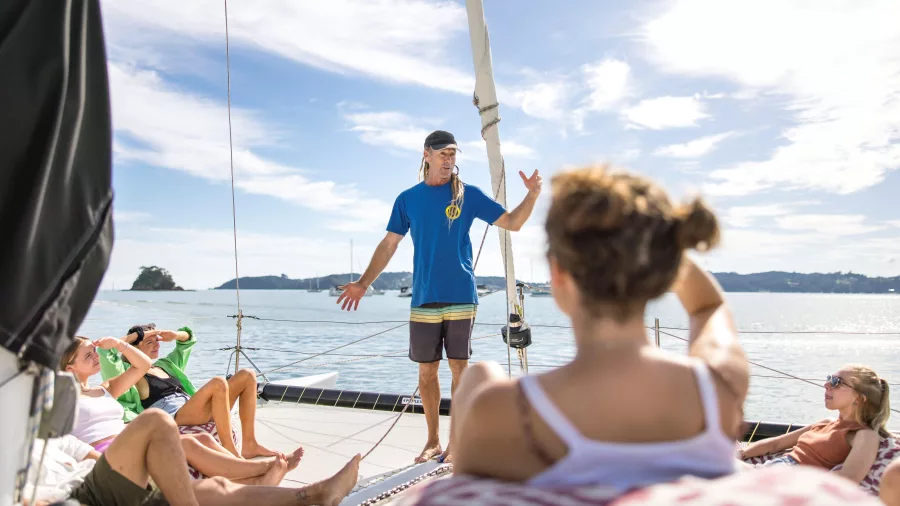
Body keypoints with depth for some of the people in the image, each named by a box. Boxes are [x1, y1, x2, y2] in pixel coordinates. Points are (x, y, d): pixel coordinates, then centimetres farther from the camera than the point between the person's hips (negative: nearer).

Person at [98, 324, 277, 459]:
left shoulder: (165, 364, 30)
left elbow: (189, 338, 40)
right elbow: (105, 352, -9)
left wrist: (174, 335, 18)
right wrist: (135, 335, 4)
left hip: (192, 410, 8)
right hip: (173, 419, -8)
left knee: (247, 375, -5)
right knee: (218, 383, -34)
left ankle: (249, 444, -11)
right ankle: (231, 451, -27)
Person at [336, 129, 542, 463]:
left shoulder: (468, 195, 4)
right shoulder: (408, 199, 8)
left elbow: (513, 223, 4)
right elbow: (389, 245, 9)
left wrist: (532, 194, -12)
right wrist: (363, 283, 2)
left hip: (461, 297, -1)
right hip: (424, 299, 2)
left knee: (459, 368, 2)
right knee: (426, 370, 7)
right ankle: (432, 441, 22)